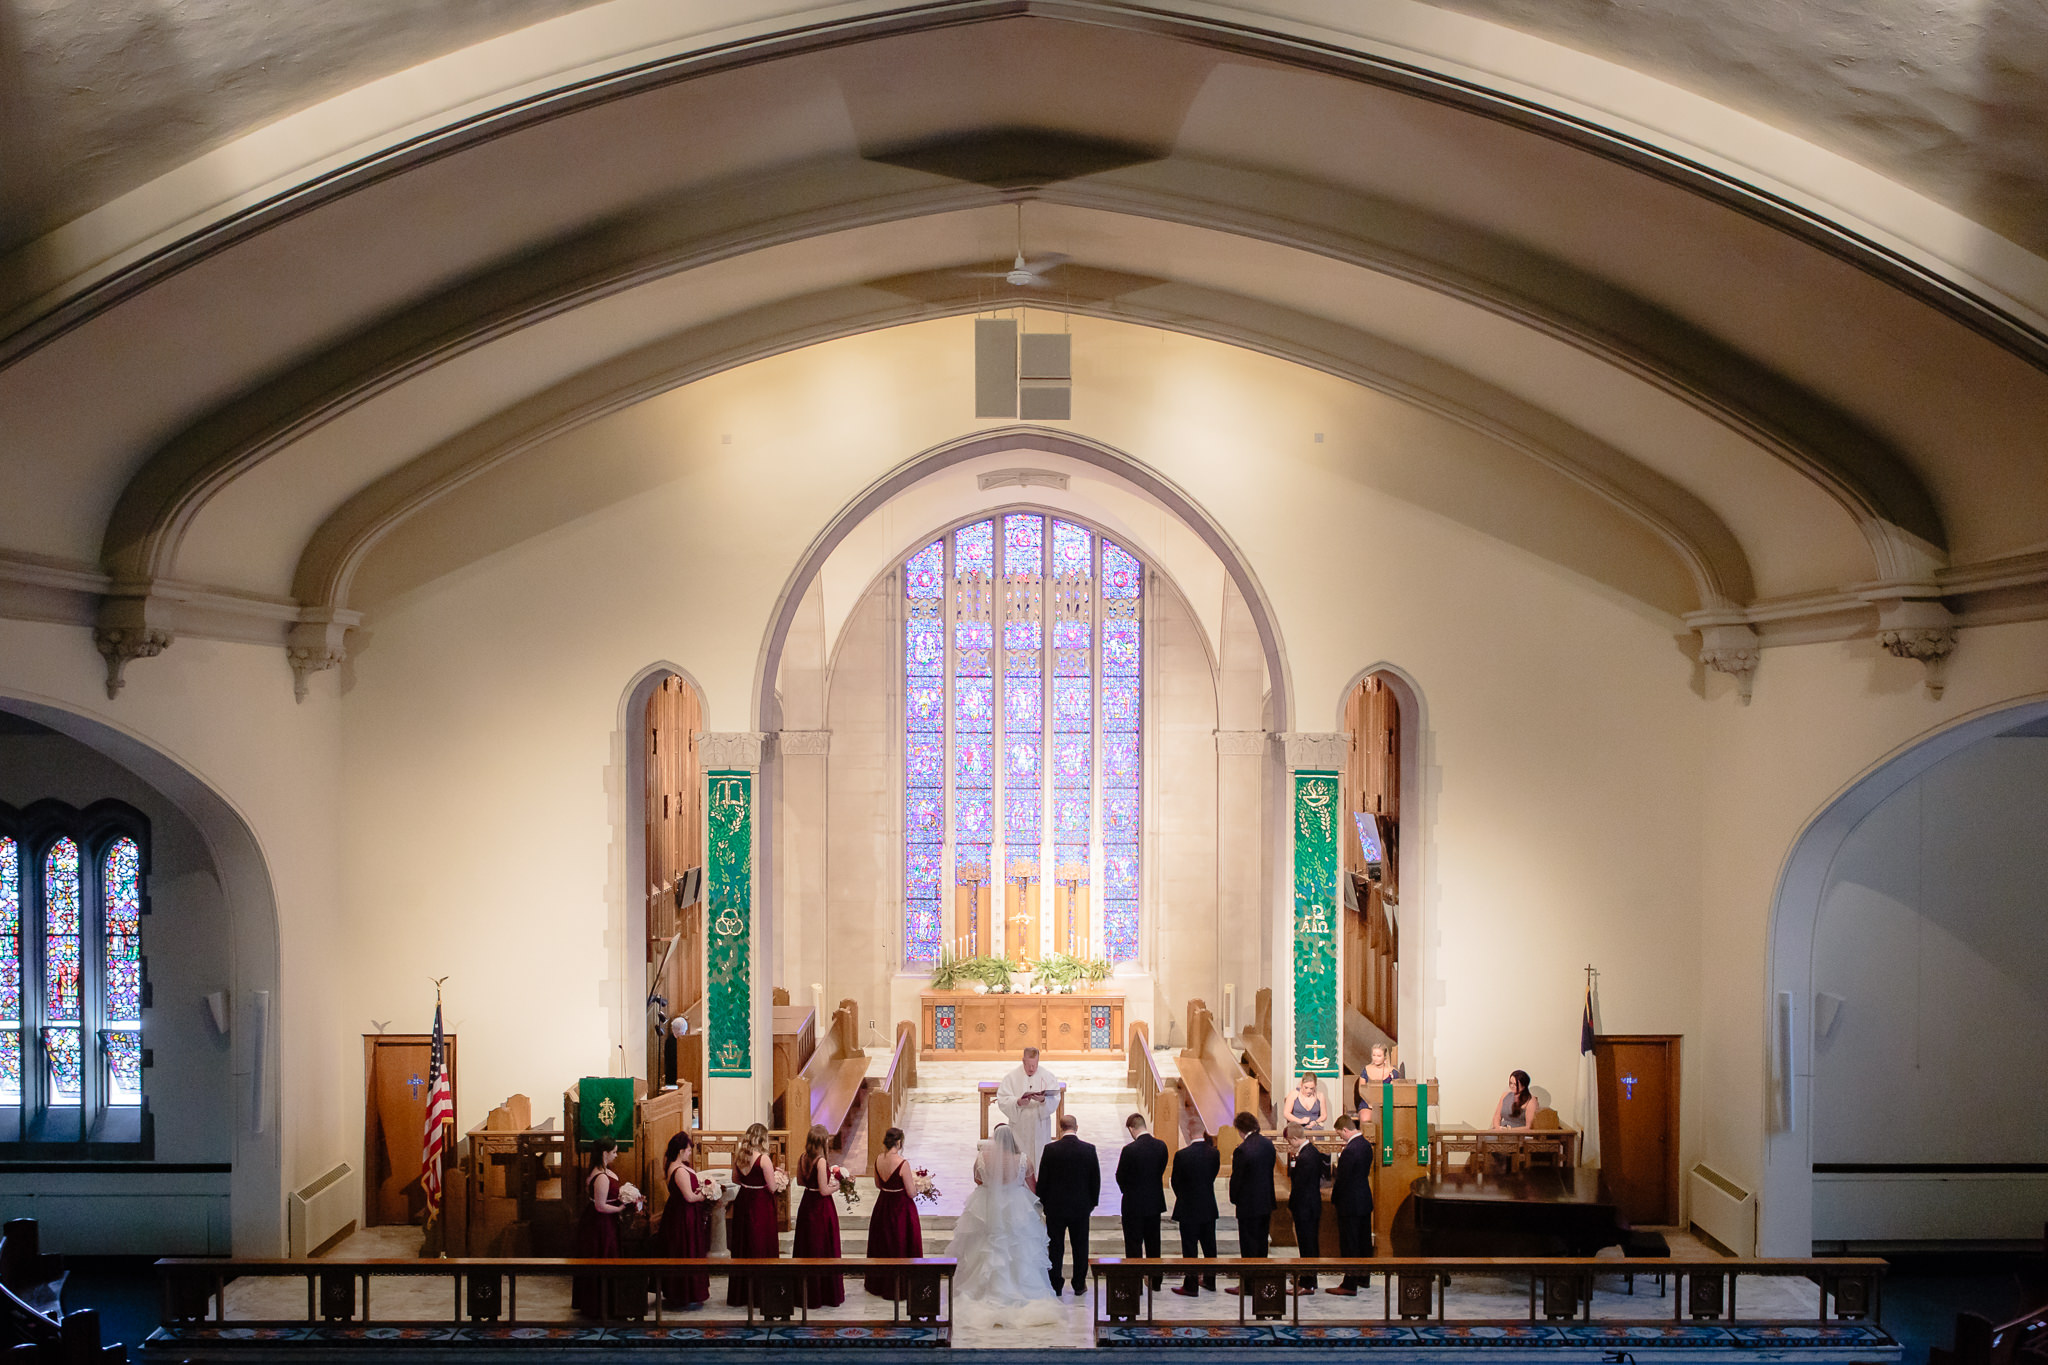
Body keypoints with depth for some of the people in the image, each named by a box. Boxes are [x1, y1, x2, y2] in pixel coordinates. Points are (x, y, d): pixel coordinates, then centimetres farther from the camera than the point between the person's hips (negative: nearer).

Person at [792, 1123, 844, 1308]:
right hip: (822, 1209, -7)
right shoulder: (821, 1161, -21)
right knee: (824, 1250, 4)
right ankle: (827, 1293, 11)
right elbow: (824, 1190, -20)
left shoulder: (803, 1159, 0)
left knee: (806, 1248, 16)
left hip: (806, 1205, 7)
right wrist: (837, 1186, -2)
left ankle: (805, 1292, 26)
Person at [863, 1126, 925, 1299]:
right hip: (901, 1207, -6)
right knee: (901, 1245, 10)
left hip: (882, 1206, 6)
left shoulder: (878, 1160, -6)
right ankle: (899, 1287, 19)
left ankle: (878, 1284, 35)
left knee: (882, 1244, 20)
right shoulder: (903, 1163, -24)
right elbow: (911, 1193, -18)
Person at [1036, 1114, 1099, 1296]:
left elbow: (1042, 1179, -5)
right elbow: (1096, 1179, 1)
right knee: (1080, 1247, 11)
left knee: (1055, 1247, 7)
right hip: (1081, 1206, 1)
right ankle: (1079, 1285, 16)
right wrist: (1092, 1202, 13)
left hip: (1055, 1206, -1)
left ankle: (1055, 1286, 11)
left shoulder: (1050, 1149, -10)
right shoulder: (1089, 1149, -6)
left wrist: (1044, 1202, 7)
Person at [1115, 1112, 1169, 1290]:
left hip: (1134, 1204, -5)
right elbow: (1161, 1171, 5)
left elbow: (1120, 1177, -9)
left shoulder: (1129, 1150, -20)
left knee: (1133, 1244, 5)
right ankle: (1156, 1281, 25)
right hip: (1155, 1202, 5)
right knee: (1153, 1243, 17)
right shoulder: (1161, 1146, -4)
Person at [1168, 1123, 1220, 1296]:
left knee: (1190, 1249, 3)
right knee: (1209, 1246, 17)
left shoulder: (1182, 1155, -18)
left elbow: (1176, 1182, -7)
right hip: (1209, 1208, 5)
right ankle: (1210, 1281, 29)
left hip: (1189, 1209, -5)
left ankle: (1190, 1286, 9)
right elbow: (1213, 1175, 6)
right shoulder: (1213, 1153, -6)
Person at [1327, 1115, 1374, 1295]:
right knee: (1364, 1241, 18)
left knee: (1349, 1245, -2)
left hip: (1350, 1204, -9)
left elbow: (1342, 1179, -19)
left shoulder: (1350, 1151, -23)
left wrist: (1333, 1201, -7)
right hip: (1365, 1200, 9)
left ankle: (1350, 1285, 2)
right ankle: (1364, 1279, 29)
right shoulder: (1366, 1145, 5)